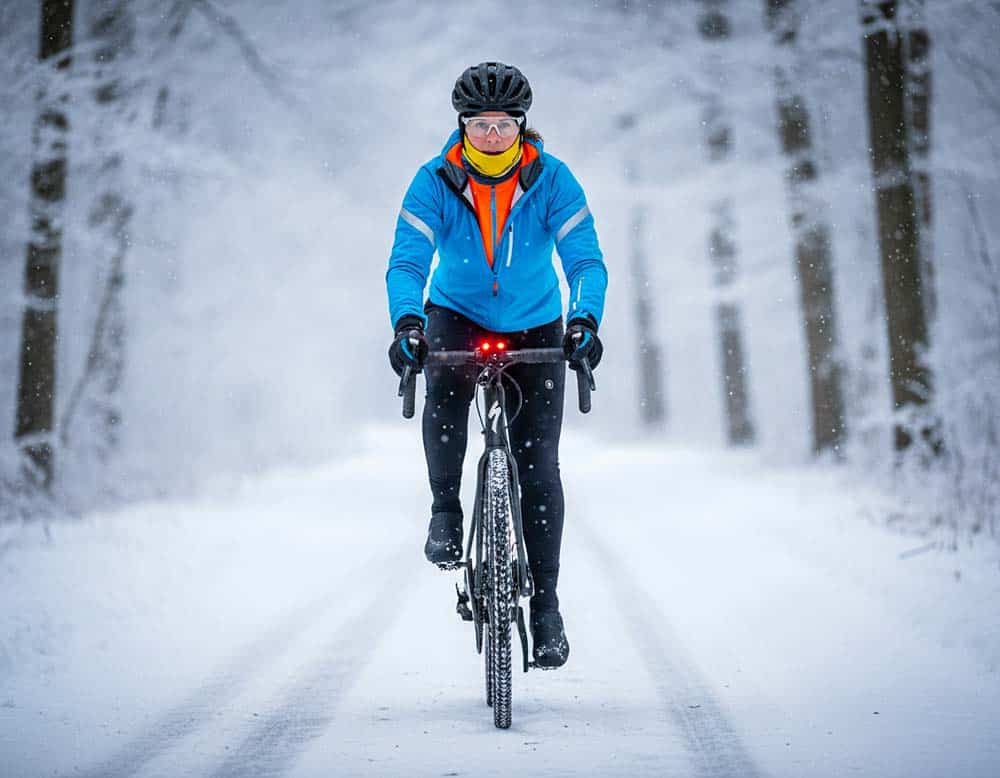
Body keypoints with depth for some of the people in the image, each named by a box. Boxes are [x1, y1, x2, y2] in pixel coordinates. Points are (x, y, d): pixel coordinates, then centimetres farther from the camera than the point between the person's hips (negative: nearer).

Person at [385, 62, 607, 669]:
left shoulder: (552, 180, -16)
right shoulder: (435, 182, -16)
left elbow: (585, 258, -23)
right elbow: (408, 260, -25)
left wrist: (585, 320, -42)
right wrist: (407, 322, -44)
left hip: (534, 328, 0)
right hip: (457, 316, 0)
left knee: (539, 464, -6)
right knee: (445, 390, -35)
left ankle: (546, 603, 4)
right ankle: (446, 510, -13)